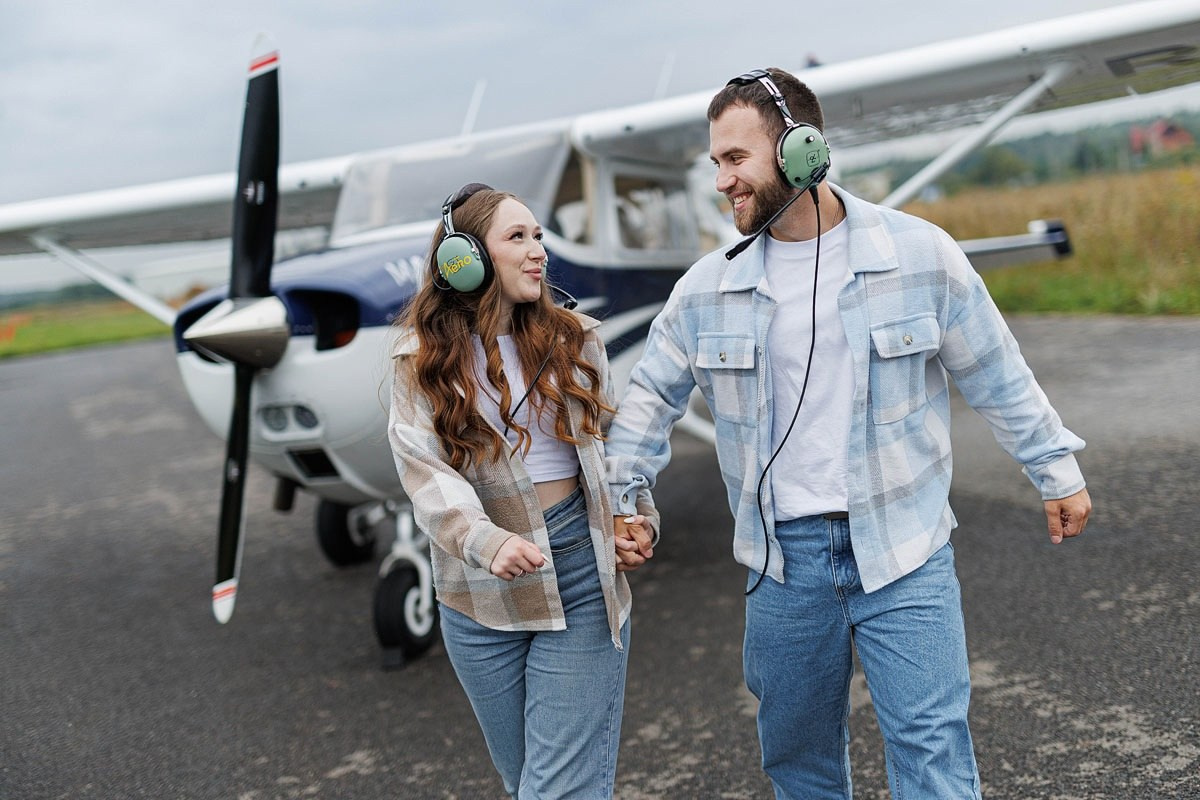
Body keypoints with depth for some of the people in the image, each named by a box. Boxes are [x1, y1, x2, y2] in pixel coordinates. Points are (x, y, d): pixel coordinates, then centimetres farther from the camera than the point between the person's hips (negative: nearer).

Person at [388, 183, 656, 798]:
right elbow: (426, 471, -13)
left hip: (582, 583, 0)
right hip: (481, 598, 0)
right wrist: (486, 541, -29)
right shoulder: (423, 359, -2)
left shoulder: (573, 339, 5)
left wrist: (635, 510, -1)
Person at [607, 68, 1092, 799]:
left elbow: (997, 375, 4)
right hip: (784, 554, 3)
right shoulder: (708, 286, 0)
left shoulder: (920, 252, -6)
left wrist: (1056, 470, 9)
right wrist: (619, 498, 7)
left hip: (903, 550, -2)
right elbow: (652, 396, 12)